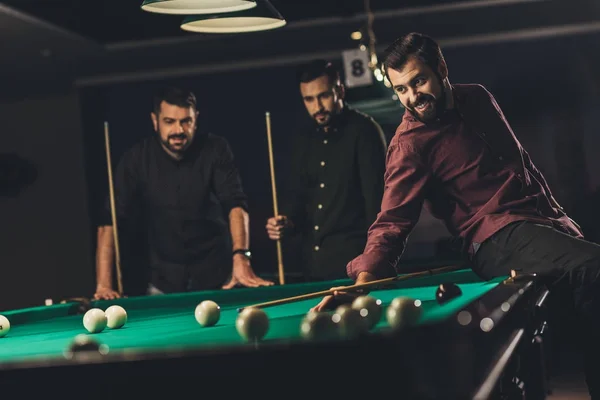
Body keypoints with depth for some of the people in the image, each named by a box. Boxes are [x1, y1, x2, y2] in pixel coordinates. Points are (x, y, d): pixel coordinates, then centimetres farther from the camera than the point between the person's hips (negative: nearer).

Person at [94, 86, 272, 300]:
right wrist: (103, 283, -23)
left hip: (217, 276, 0)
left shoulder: (215, 150, -9)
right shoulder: (136, 159, -9)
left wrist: (241, 258, -38)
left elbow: (235, 204, -20)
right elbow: (111, 221, -12)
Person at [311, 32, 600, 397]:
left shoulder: (478, 98, 10)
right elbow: (393, 222, -20)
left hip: (546, 218, 8)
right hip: (501, 240, -8)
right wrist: (364, 279, -37)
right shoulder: (410, 144, -11)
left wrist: (556, 211, 22)